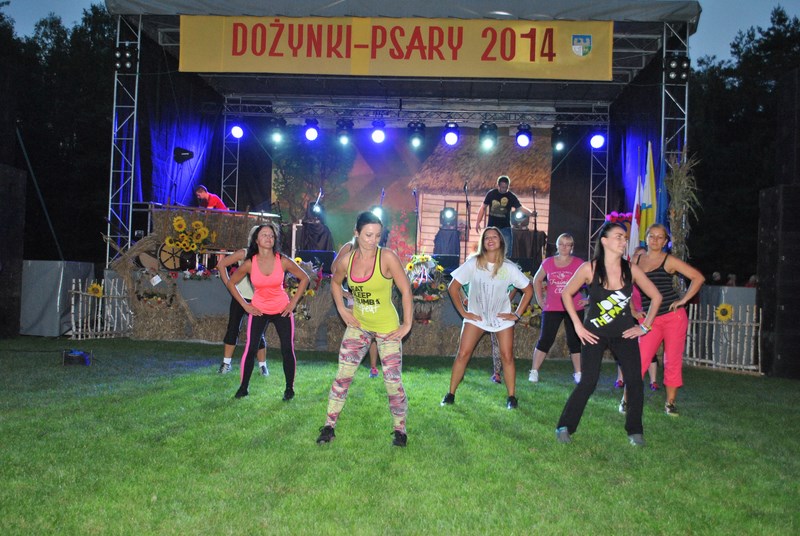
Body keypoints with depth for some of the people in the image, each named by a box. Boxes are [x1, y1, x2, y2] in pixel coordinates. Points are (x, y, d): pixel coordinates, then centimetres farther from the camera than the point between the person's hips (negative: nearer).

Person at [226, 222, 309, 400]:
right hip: (258, 310, 0)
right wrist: (245, 305, -2)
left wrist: (293, 302, -4)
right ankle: (243, 387, 11)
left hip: (282, 310, 0)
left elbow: (304, 279, -2)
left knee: (287, 349, -2)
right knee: (250, 349, -4)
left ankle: (289, 388, 14)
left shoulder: (283, 261, -15)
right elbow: (231, 283, 2)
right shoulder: (249, 263, -13)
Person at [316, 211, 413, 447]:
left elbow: (406, 290, -14)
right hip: (358, 325, 4)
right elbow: (335, 282, 16)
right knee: (343, 376, 4)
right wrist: (342, 309, 7)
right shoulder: (347, 260, -6)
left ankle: (400, 430, 19)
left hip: (387, 328, -4)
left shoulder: (387, 257, -19)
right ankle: (329, 427, 16)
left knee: (393, 382, 0)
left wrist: (407, 324, -13)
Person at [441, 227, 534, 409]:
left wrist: (517, 314, -6)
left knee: (507, 356, -4)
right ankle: (450, 394, 3)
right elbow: (453, 287, -7)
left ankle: (511, 397, 10)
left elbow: (528, 290, -2)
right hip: (476, 316, 0)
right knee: (463, 354, -7)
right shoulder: (473, 263, -13)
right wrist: (463, 312, -9)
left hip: (502, 317, 0)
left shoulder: (509, 267, -11)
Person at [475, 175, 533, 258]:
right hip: (492, 227, 1)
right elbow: (483, 208, 5)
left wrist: (531, 212, -28)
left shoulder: (511, 196, -3)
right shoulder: (491, 194, -2)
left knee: (506, 253, -2)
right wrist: (478, 222, 1)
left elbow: (520, 208, -9)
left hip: (505, 228, -1)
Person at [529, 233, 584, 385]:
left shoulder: (578, 264, -3)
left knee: (574, 341, 5)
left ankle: (578, 374, 15)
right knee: (545, 340, 0)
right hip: (551, 309, 1)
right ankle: (534, 371, 7)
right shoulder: (548, 263, 3)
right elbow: (537, 280, 17)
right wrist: (540, 300, 10)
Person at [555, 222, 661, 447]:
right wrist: (578, 325, -3)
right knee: (587, 383, -8)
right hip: (594, 334, -2)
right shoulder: (589, 269, -12)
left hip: (624, 334, 2)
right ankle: (565, 427, 7)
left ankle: (635, 431, 12)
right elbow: (566, 294, 0)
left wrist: (644, 326, 3)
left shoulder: (631, 270, -6)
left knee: (635, 381, -6)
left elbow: (655, 296, 6)